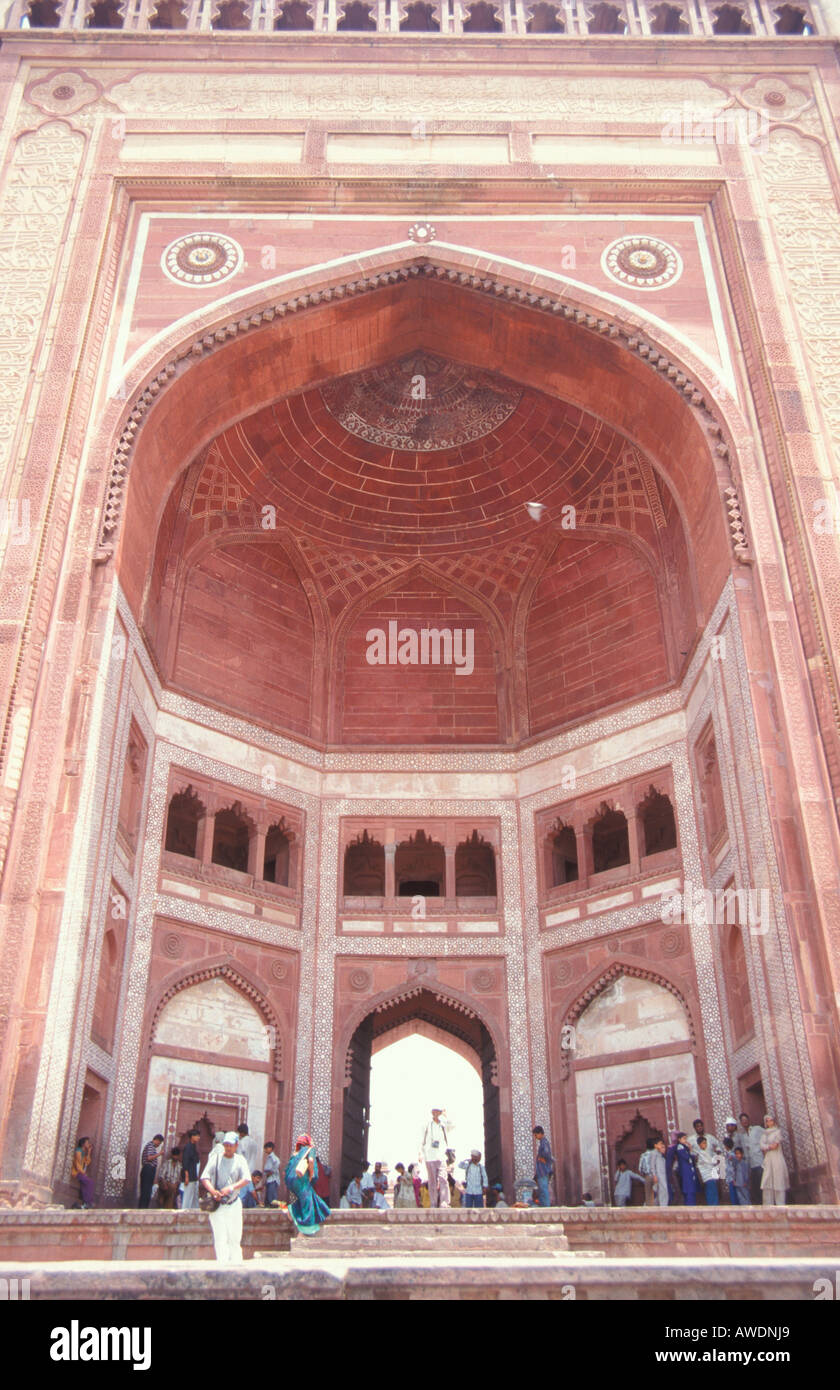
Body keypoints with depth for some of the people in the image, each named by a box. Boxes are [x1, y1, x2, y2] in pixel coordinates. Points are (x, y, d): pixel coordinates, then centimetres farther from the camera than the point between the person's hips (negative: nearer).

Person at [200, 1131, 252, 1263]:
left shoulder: (240, 1160, 5)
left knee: (235, 1238, 4)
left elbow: (246, 1179, -9)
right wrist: (213, 1191, -27)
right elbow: (204, 1178, -7)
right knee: (220, 1238, -8)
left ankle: (236, 1264, 15)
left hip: (234, 1204, 2)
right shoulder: (215, 1158, 2)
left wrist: (231, 1188, -26)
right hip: (217, 1204, -2)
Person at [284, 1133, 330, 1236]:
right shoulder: (310, 1149, 4)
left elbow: (287, 1170, 17)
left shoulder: (295, 1153, 21)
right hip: (302, 1181, -7)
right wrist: (311, 1174, -4)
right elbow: (311, 1160, -16)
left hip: (291, 1181, 7)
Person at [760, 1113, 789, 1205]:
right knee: (767, 1183, -2)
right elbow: (762, 1146, 5)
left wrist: (766, 1148, 2)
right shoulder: (765, 1133, 18)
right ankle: (768, 1205, -3)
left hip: (777, 1159, -5)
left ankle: (780, 1205, -6)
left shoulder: (778, 1131, 3)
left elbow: (775, 1144, -7)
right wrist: (769, 1147, -10)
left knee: (778, 1181, -7)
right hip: (768, 1160, 5)